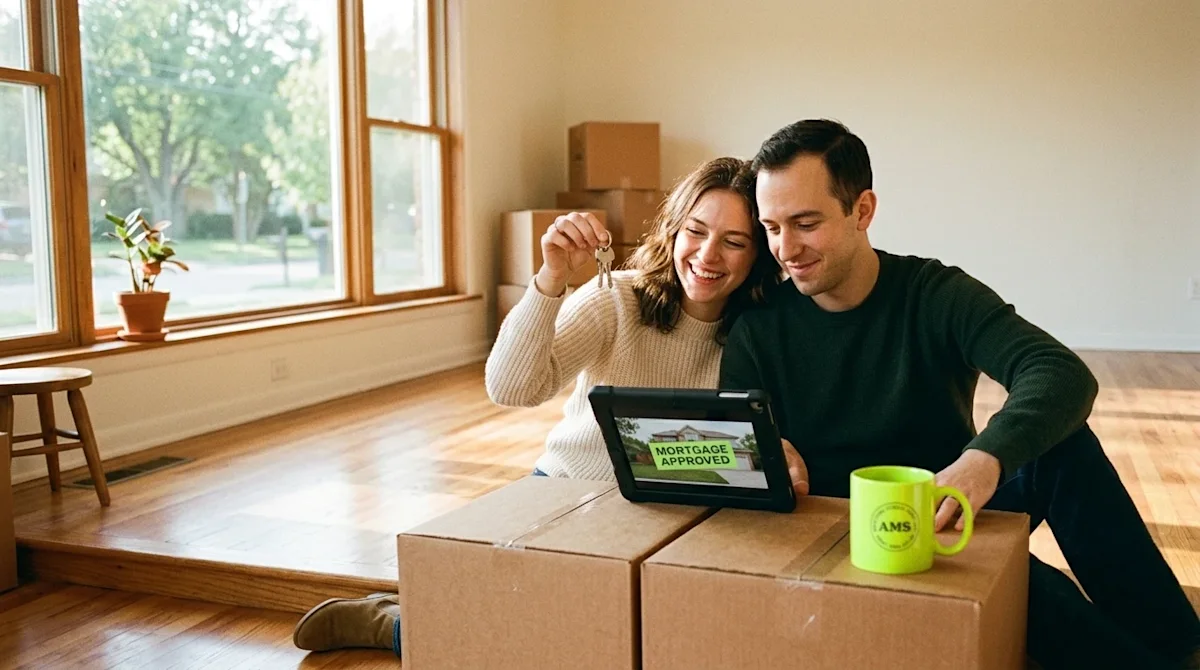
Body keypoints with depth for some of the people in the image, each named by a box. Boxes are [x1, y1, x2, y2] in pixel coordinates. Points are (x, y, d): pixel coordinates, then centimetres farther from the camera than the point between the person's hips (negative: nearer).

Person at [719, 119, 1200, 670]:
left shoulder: (937, 295, -8)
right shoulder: (757, 329, -4)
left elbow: (1063, 375, -23)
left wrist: (987, 457, -43)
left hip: (950, 516, 2)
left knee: (1060, 443, -27)